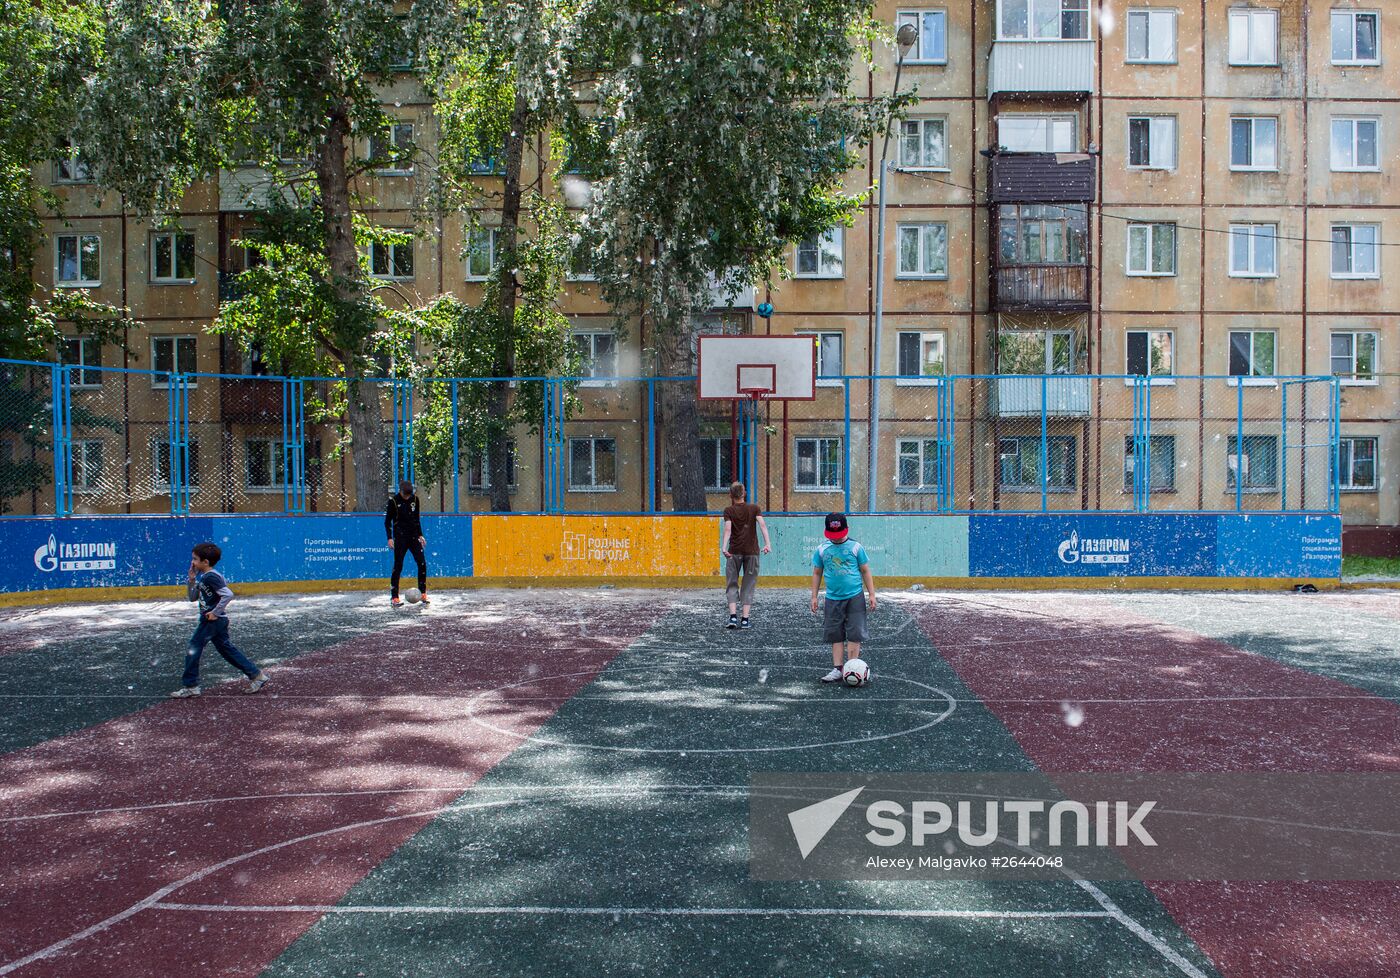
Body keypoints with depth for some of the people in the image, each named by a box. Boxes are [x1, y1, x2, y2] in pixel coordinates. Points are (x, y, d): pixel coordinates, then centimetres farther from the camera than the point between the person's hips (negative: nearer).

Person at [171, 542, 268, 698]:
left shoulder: (211, 577, -18)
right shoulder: (200, 575, 11)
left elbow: (228, 595, -27)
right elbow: (193, 598, 18)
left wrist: (215, 612, -22)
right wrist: (192, 580, 5)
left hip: (213, 620, -10)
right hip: (216, 621, 10)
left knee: (194, 647, -4)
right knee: (227, 649, 12)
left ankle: (190, 685, 4)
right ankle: (256, 675, 14)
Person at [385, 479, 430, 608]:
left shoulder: (414, 499, 5)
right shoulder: (393, 500, -7)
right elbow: (387, 521, -2)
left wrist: (420, 535, 13)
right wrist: (390, 538, -10)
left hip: (414, 536, 4)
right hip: (400, 537, -4)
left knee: (422, 563, -5)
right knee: (398, 566, -4)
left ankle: (423, 593, 6)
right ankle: (394, 597, 2)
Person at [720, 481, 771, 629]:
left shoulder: (729, 510, 2)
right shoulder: (754, 508, 7)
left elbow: (728, 529, -14)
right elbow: (762, 524, -9)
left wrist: (724, 547, -24)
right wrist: (767, 544, -17)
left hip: (734, 551, -1)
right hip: (752, 551, 1)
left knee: (732, 584, 8)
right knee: (748, 585, 8)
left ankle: (733, 617, -6)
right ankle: (745, 619, 2)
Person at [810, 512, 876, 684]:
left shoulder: (855, 547, -3)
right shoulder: (822, 550, 3)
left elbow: (865, 571, 3)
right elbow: (817, 573, 11)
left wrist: (871, 594, 0)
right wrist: (814, 597, 9)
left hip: (855, 597, -3)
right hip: (833, 598, 3)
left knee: (854, 634, -4)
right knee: (835, 635, 6)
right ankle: (838, 669, 12)